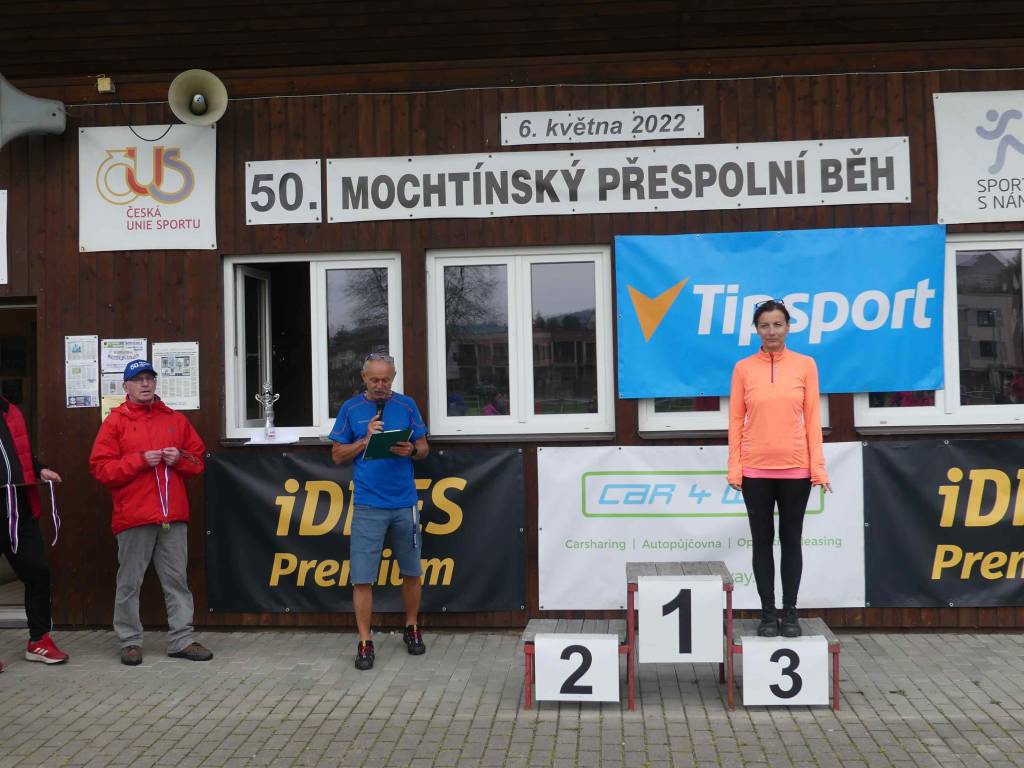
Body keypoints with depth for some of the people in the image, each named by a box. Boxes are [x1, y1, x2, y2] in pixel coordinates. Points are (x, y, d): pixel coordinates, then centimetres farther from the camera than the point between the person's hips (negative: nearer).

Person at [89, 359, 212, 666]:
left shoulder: (175, 419, 13)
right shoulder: (115, 421, 3)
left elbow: (198, 460, 15)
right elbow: (100, 468, -5)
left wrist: (179, 458, -6)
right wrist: (140, 460, -14)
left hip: (173, 514, 3)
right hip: (133, 516, -3)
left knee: (177, 580, 6)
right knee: (129, 582, 3)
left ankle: (181, 640, 12)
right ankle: (130, 642, 14)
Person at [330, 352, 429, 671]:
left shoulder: (407, 405, 6)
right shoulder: (351, 409, 4)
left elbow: (424, 448, 10)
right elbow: (338, 455, 5)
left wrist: (410, 450, -12)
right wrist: (366, 439, -10)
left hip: (404, 503, 1)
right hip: (368, 505, -1)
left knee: (412, 572, 12)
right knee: (362, 577, -3)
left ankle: (412, 628, 30)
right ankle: (365, 642, 6)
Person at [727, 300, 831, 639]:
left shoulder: (805, 365, 1)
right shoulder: (743, 368, 1)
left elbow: (812, 418, 1)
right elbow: (736, 420, 1)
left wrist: (818, 465, -4)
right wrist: (734, 467, -4)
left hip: (795, 468, 0)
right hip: (756, 470, 0)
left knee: (791, 540, 8)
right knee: (762, 542, 6)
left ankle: (790, 613, 18)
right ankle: (768, 614, 15)